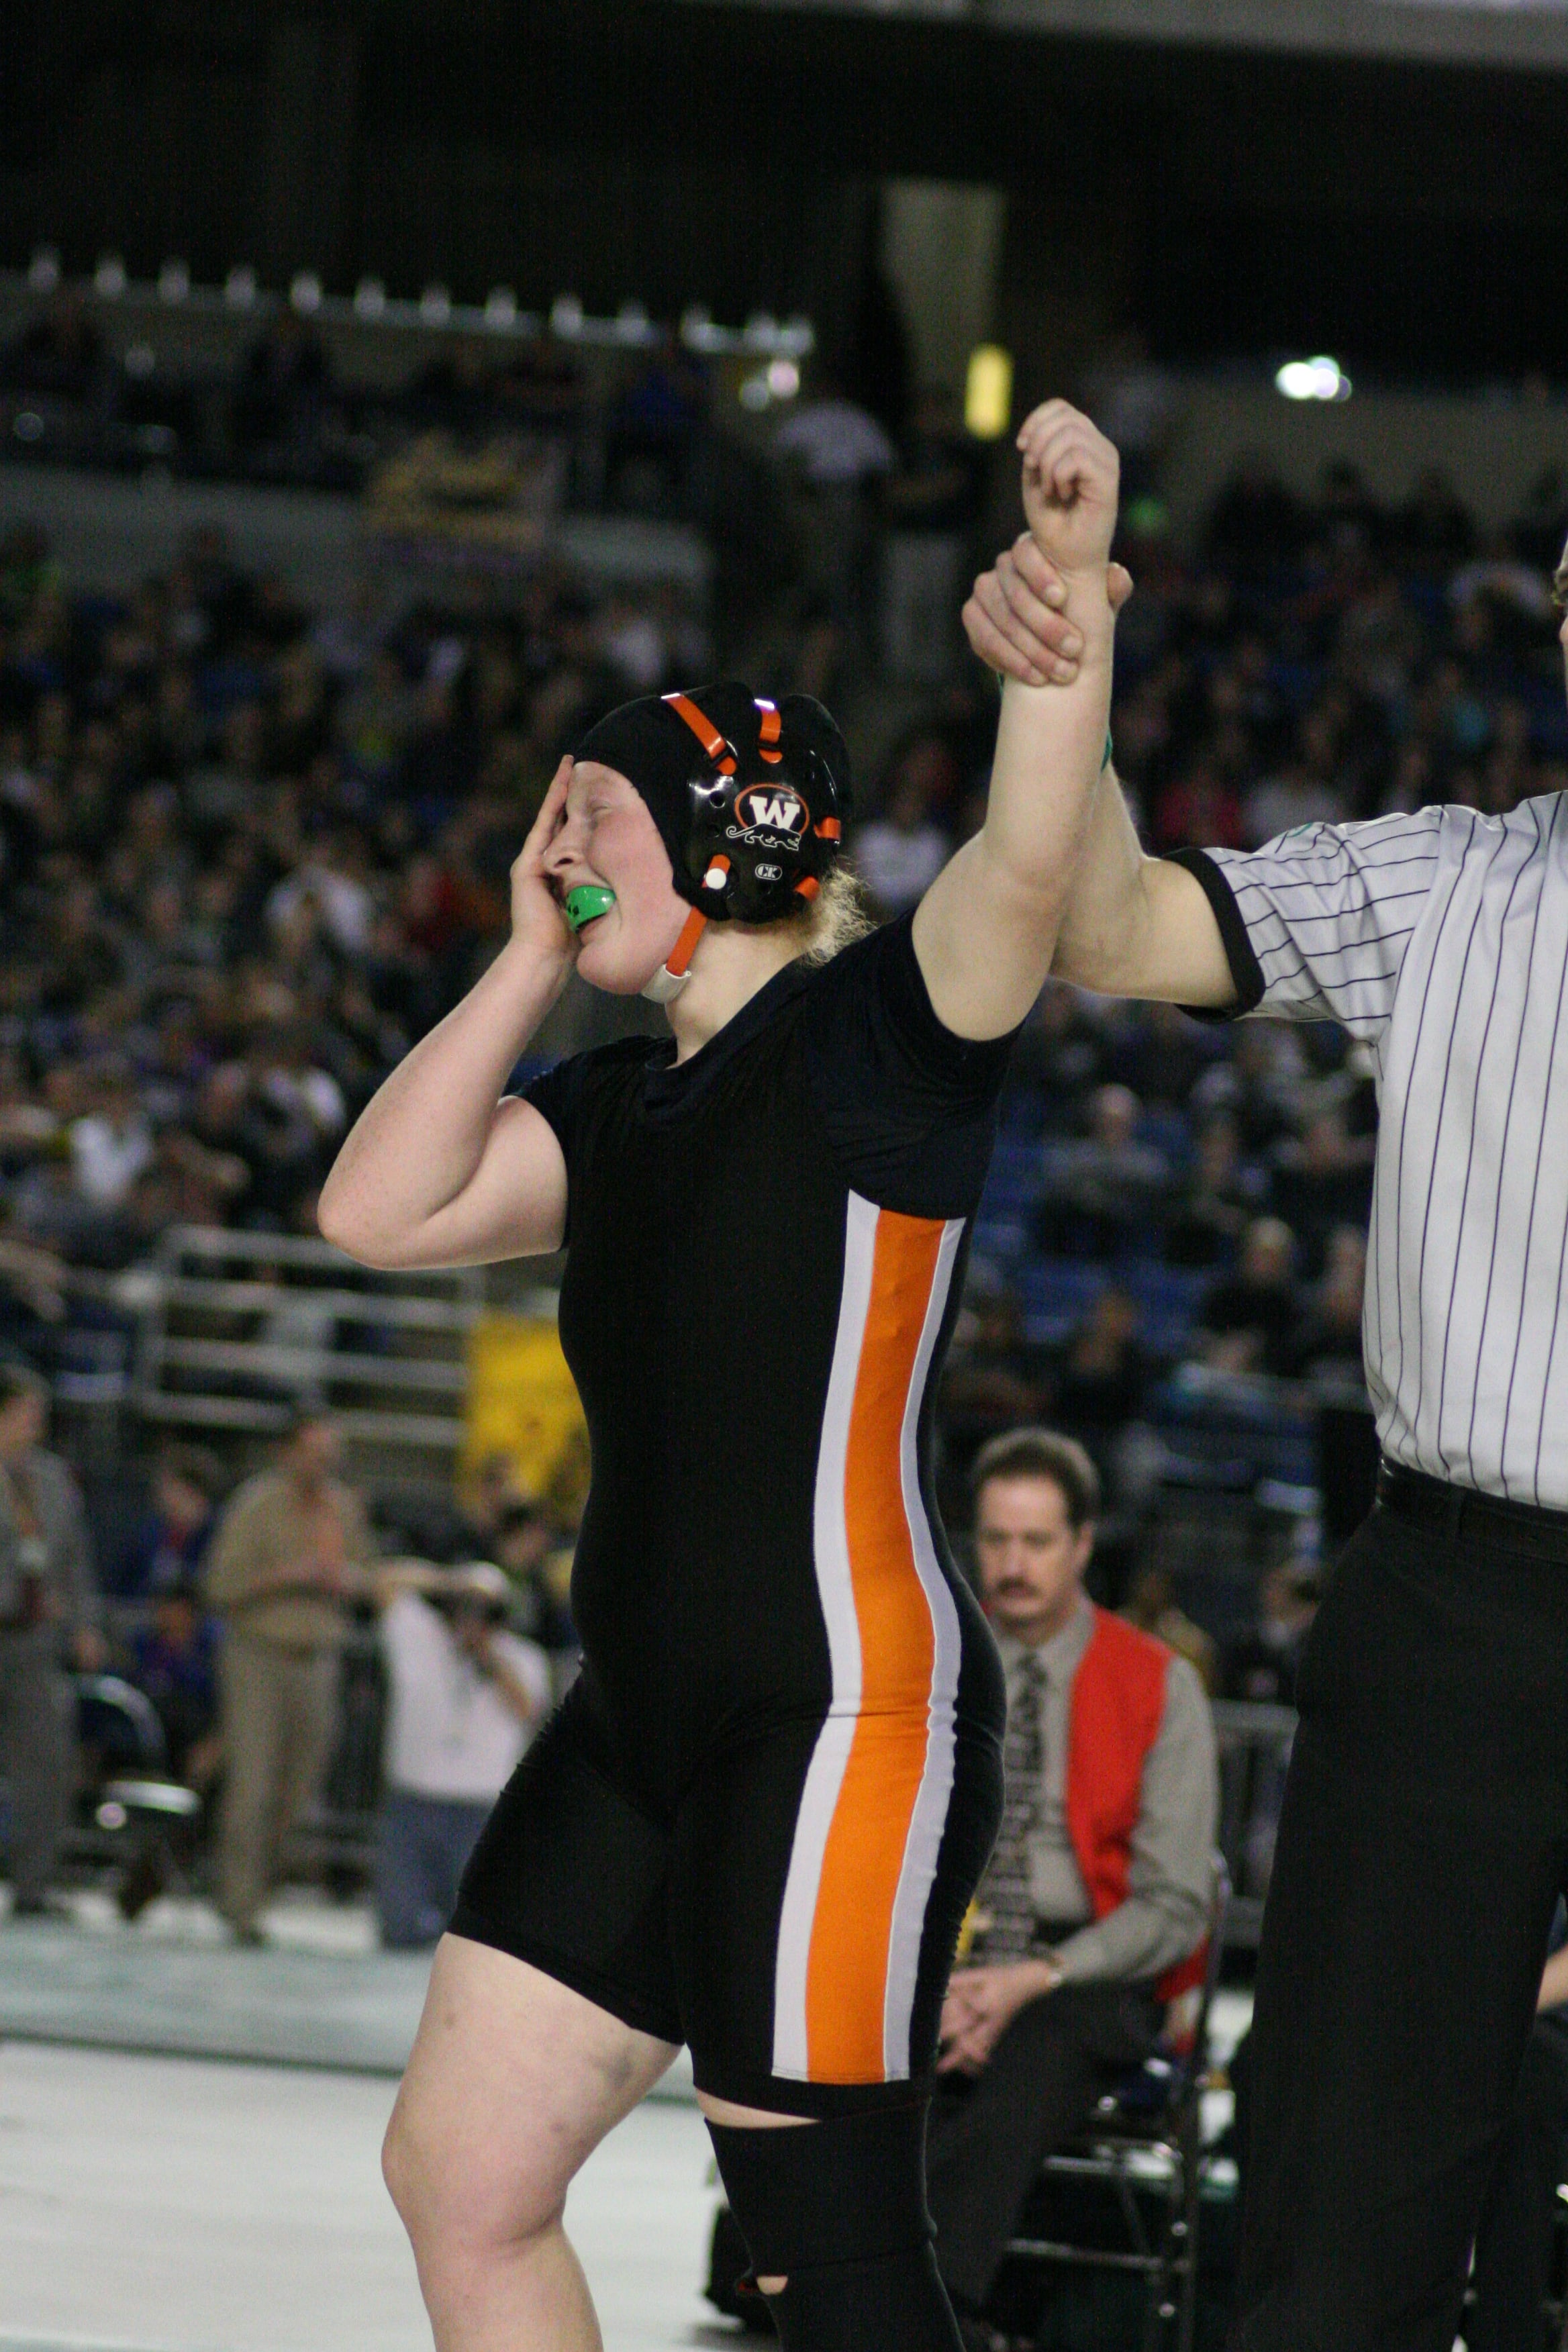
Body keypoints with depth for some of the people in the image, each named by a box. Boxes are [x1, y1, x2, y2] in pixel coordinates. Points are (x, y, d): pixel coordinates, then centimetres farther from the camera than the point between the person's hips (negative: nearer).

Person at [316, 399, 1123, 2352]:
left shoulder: (876, 1036, -8)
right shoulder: (623, 1108, 16)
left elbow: (1026, 858, -25)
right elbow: (377, 1209, 9)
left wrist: (1070, 582, -38)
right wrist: (533, 958, 10)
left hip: (845, 1715, -9)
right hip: (651, 1715, 9)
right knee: (458, 2173, 11)